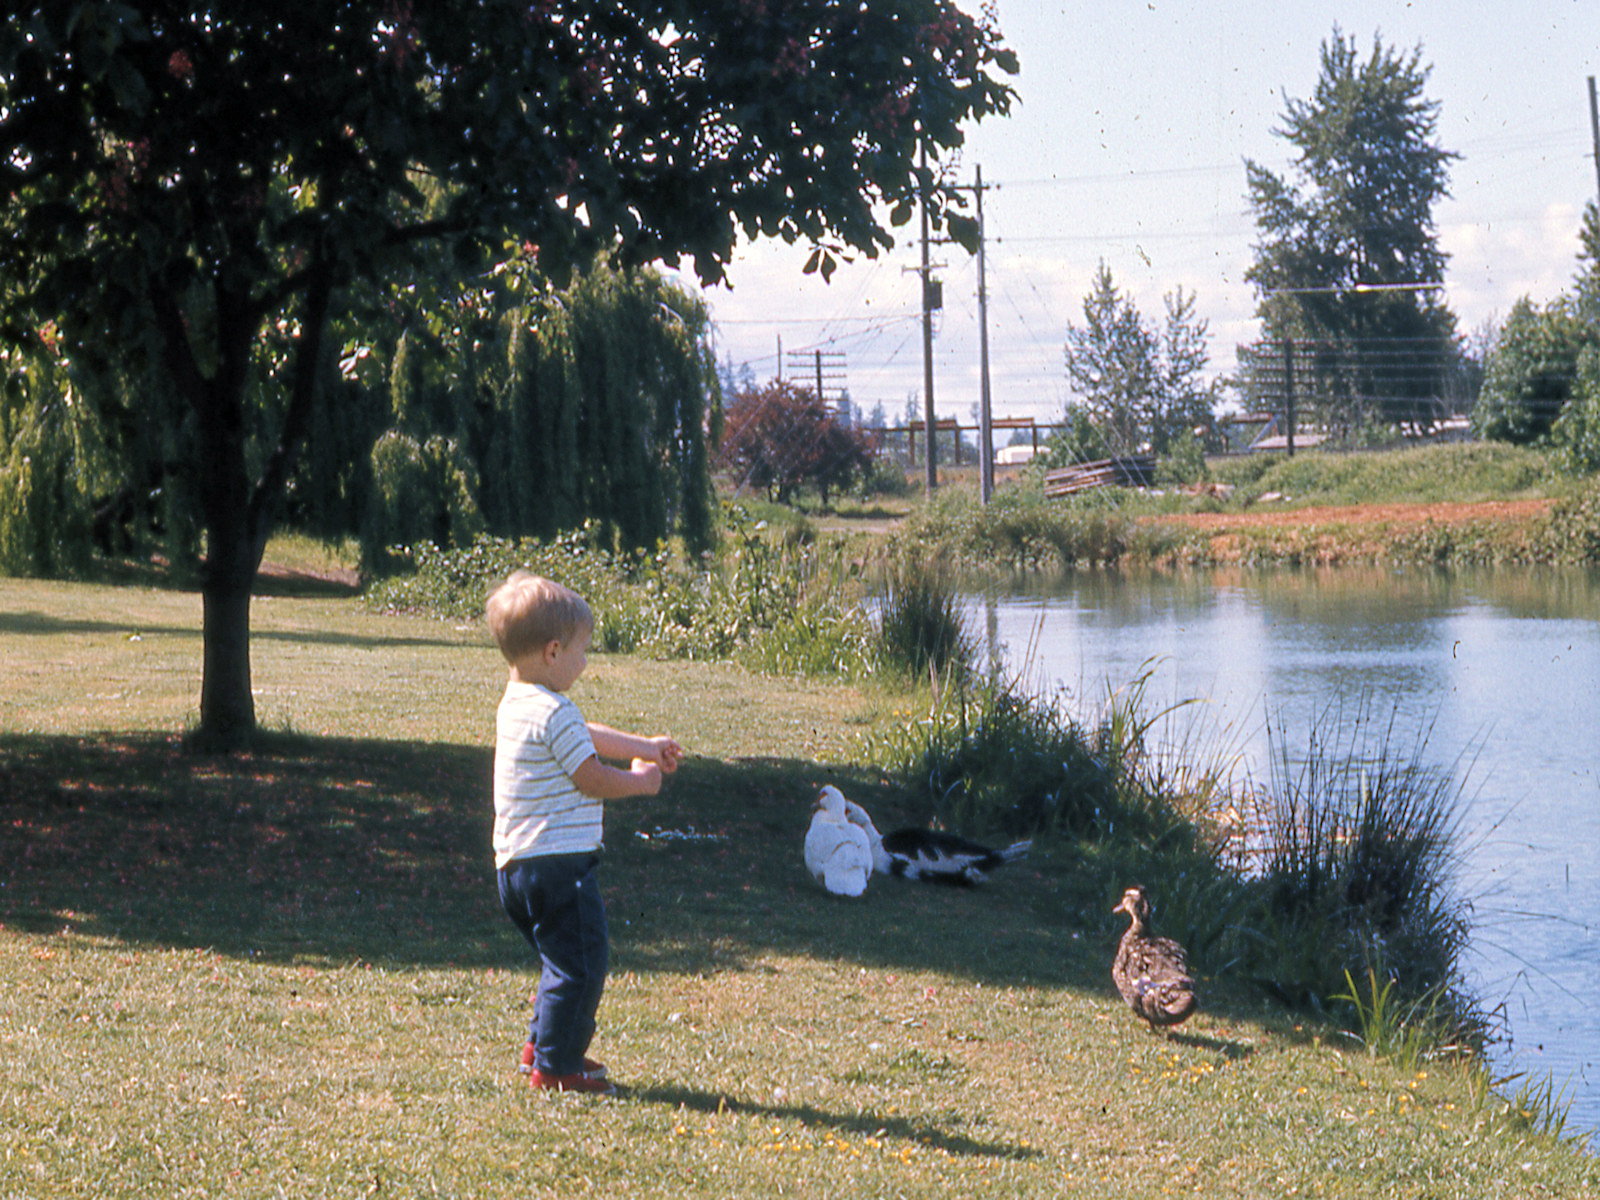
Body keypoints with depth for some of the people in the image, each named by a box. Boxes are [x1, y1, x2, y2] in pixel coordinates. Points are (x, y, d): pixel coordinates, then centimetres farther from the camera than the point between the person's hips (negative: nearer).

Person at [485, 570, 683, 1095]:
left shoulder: (516, 703, 14)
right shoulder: (553, 713, -19)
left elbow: (584, 738, 27)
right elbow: (593, 780, -15)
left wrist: (644, 746, 32)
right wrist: (640, 780, 2)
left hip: (518, 865, 10)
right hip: (558, 863, -10)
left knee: (563, 959, 24)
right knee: (580, 963, -2)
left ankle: (542, 1046, 31)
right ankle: (556, 1066, 3)